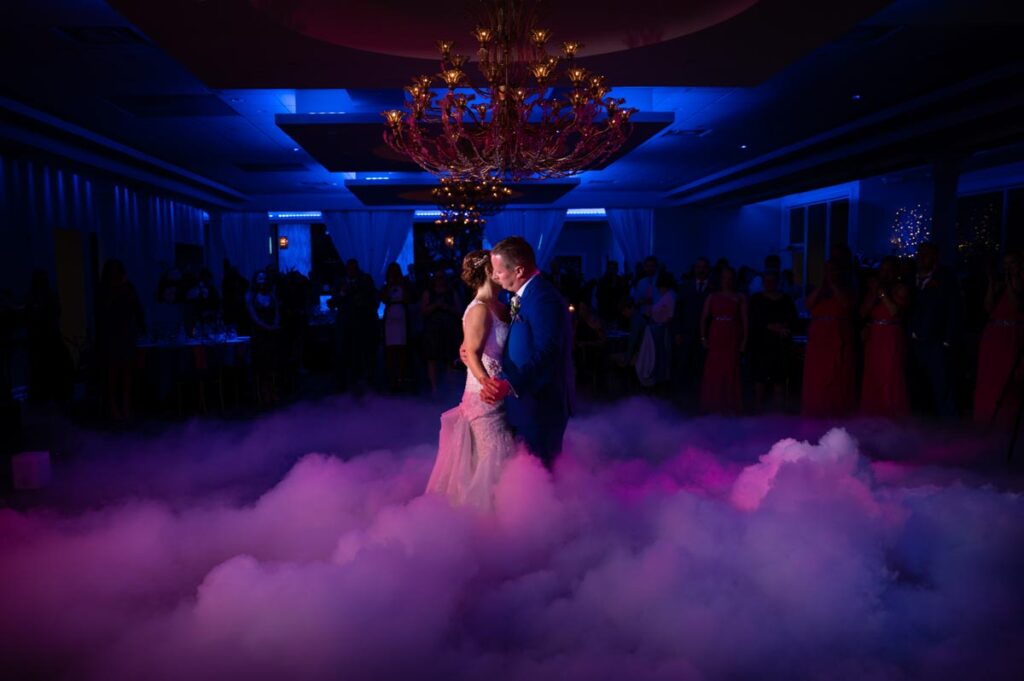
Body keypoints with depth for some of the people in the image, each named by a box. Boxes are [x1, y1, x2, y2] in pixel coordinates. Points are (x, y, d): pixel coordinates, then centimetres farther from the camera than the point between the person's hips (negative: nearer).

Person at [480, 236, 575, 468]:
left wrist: (509, 385, -44)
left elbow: (546, 354, -33)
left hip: (541, 403, -10)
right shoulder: (527, 294, 11)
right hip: (530, 399, 10)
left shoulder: (542, 298, -22)